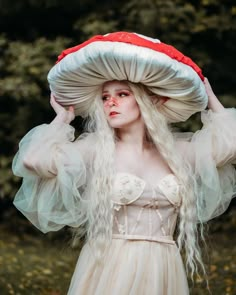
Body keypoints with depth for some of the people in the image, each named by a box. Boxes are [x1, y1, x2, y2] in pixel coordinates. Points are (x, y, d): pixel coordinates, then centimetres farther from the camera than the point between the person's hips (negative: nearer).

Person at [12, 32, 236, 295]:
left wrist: (210, 98, 15)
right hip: (109, 270, -3)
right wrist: (63, 118, 1)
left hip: (163, 272, 3)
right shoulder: (93, 148, -2)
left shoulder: (177, 149, 8)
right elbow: (33, 159, -14)